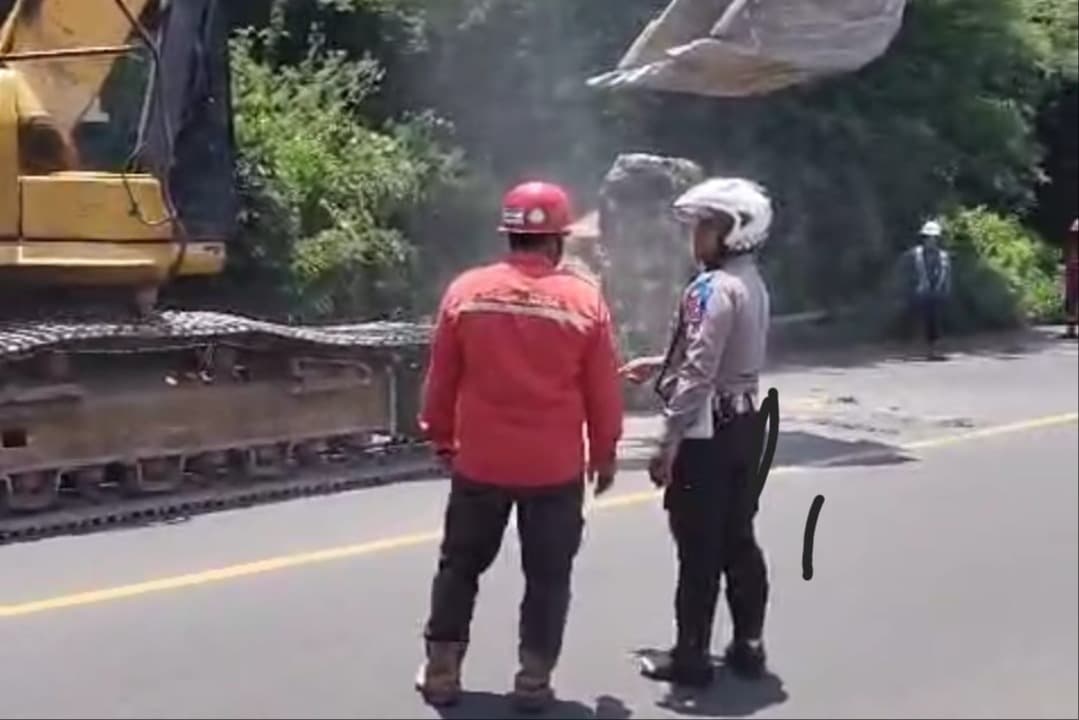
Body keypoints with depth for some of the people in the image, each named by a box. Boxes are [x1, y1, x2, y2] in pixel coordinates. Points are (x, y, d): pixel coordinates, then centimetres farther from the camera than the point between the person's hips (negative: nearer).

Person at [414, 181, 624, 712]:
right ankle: (534, 680, 14)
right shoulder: (585, 300, -8)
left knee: (460, 566, 17)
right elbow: (604, 392, -2)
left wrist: (442, 439, 16)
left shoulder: (465, 291, -4)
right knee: (547, 576, 11)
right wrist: (603, 455, 12)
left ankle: (441, 672, 21)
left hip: (479, 461, 2)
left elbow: (440, 379, 2)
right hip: (556, 468, -1)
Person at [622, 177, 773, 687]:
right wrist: (659, 364, 25)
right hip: (743, 424, 9)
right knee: (739, 539, 14)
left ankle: (691, 656, 7)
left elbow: (698, 374, -22)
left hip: (707, 431, -9)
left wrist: (668, 442, -20)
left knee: (699, 548, -1)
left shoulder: (714, 288, -18)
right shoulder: (753, 285, 11)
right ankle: (748, 645, 21)